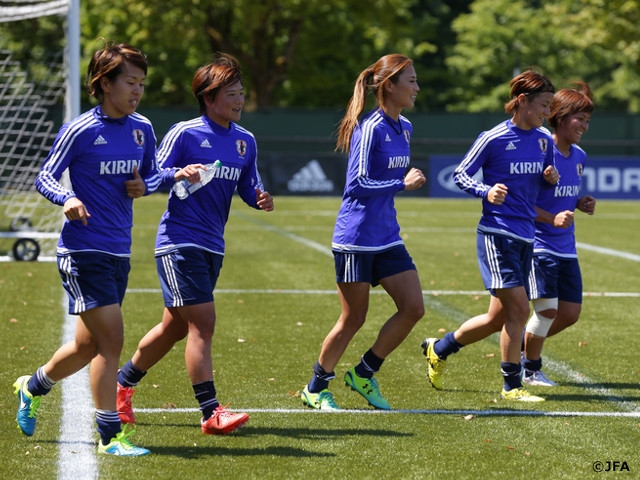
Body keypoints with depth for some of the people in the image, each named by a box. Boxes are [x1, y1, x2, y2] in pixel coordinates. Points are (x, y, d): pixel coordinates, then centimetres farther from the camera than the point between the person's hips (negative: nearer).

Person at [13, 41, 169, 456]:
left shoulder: (142, 129, 7)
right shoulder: (80, 131, -11)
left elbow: (154, 173, 20)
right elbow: (46, 177, -5)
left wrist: (144, 186, -3)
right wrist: (67, 199, -26)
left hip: (119, 252, 7)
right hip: (84, 250, -7)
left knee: (89, 346, 15)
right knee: (111, 339, -13)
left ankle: (33, 387, 42)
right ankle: (110, 435, -4)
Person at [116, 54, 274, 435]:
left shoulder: (245, 140, 10)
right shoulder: (184, 134, -9)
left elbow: (249, 187, 16)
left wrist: (261, 198, -7)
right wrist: (181, 174, -26)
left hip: (212, 246, 7)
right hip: (179, 242, -7)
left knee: (175, 327, 14)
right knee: (202, 321, -15)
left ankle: (122, 385, 32)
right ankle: (211, 412, -15)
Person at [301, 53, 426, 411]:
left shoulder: (405, 128, 9)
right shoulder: (370, 128, -16)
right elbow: (358, 184, -18)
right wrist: (402, 183, -17)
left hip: (388, 237, 8)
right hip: (356, 238, -8)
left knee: (413, 308, -1)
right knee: (353, 318, 0)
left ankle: (364, 374, 15)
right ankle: (315, 388, 18)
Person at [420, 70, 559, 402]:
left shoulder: (544, 140, 9)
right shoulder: (493, 138, -9)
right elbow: (460, 174, -2)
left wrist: (551, 179, -2)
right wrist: (486, 191, -19)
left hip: (525, 238, 7)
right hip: (497, 234, -7)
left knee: (499, 318, 9)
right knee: (518, 309, -14)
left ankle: (438, 349, 31)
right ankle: (512, 386, -1)